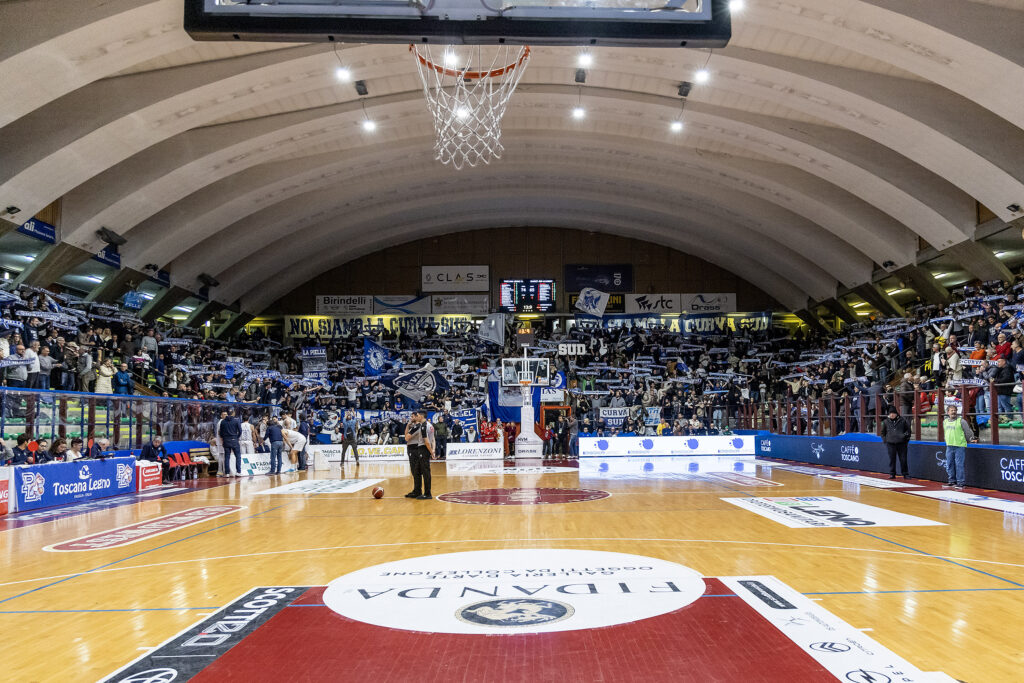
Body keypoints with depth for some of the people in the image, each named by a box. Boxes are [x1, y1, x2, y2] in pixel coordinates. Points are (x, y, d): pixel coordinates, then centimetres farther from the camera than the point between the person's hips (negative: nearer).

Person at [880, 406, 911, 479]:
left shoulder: (902, 420, 4)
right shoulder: (886, 422, 8)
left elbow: (908, 429, 15)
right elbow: (883, 432, 20)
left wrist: (906, 435, 2)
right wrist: (885, 440, 10)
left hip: (901, 443, -1)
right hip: (890, 443, 1)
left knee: (903, 459, 1)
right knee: (892, 459, 2)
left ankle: (905, 474, 11)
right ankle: (892, 474, 10)